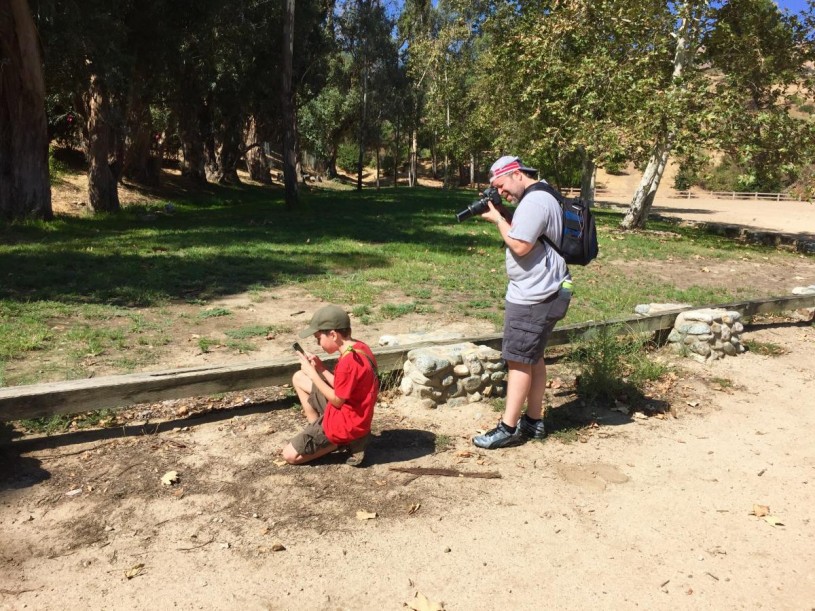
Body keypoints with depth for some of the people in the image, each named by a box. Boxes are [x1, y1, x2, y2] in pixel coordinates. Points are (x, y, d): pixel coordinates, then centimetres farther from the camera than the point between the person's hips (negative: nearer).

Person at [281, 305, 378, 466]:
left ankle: (345, 441, 0)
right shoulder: (359, 347, 0)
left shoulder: (349, 361, -30)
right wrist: (320, 368, -1)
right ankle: (318, 431, 12)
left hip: (345, 422, -10)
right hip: (350, 414, 10)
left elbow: (337, 401, -18)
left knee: (289, 455, -2)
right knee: (298, 378, 15)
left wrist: (312, 373, -12)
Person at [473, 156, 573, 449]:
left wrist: (498, 219, -10)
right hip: (538, 293, 11)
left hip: (533, 297, -11)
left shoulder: (534, 202, -18)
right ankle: (534, 421, 25)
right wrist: (503, 218, 3)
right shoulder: (541, 197, 16)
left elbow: (521, 246, -23)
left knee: (518, 360, -6)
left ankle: (508, 428, 1)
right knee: (533, 357, 16)